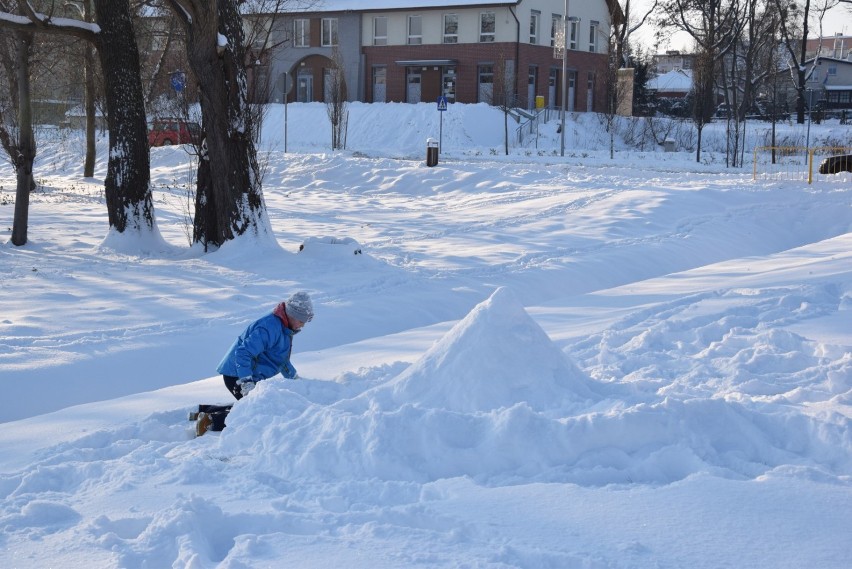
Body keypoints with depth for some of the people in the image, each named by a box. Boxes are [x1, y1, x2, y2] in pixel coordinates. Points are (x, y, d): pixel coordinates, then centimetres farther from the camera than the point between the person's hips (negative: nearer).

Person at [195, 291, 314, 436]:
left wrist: (294, 377, 30)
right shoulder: (270, 327, -23)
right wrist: (247, 383, -33)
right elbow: (243, 352, -30)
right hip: (238, 375, -10)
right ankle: (210, 421, -19)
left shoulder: (284, 328, 11)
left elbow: (281, 358, 30)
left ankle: (204, 411, 16)